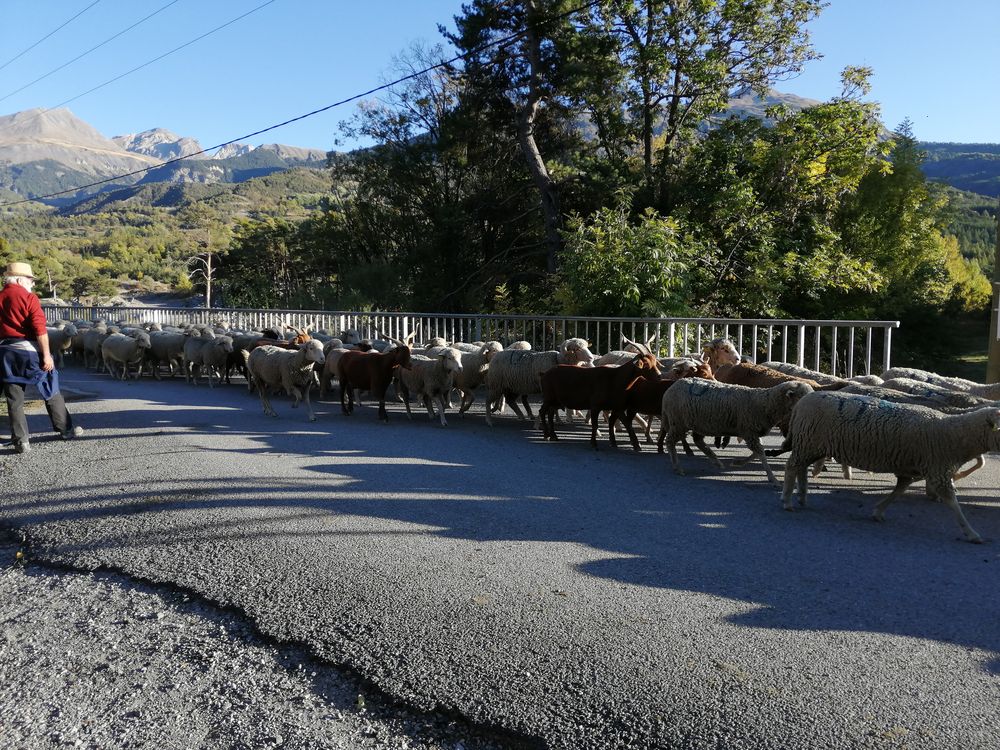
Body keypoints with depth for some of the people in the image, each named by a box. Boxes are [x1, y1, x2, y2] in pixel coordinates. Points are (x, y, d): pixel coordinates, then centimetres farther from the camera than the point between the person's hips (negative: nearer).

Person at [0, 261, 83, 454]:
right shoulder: (28, 298, -9)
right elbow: (40, 330, -16)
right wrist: (46, 355, -14)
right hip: (30, 350, -4)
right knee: (51, 392, 10)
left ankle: (20, 440, 5)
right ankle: (66, 430, 19)